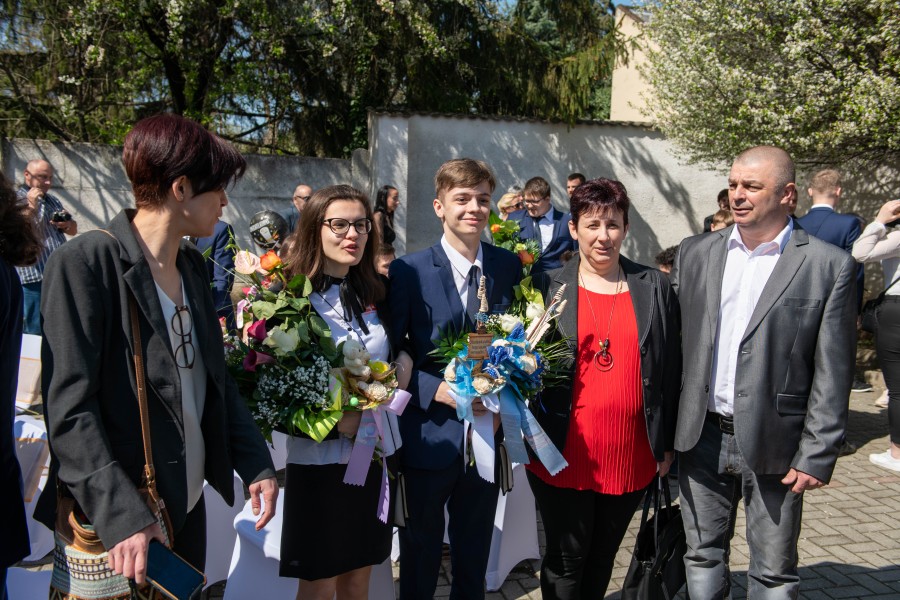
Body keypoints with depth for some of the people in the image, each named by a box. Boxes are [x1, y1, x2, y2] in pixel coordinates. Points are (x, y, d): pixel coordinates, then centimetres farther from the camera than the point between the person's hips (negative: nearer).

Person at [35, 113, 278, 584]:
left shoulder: (192, 264, 7)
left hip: (189, 503, 7)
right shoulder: (85, 263, -16)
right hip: (114, 519, -7)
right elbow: (68, 408, -19)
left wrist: (256, 463, 3)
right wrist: (122, 515, -25)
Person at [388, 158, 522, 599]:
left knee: (475, 558, 20)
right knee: (420, 556, 16)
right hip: (429, 440, -3)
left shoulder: (509, 267, 0)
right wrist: (437, 390, -20)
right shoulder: (409, 271, -10)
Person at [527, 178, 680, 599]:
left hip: (630, 454, 2)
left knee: (602, 557, 18)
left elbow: (671, 368, 6)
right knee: (566, 561, 9)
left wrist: (666, 441, 6)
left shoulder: (655, 287, 4)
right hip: (564, 454, -2)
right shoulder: (548, 287, -1)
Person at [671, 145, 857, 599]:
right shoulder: (695, 253, 4)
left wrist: (816, 456, -9)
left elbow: (832, 375, -7)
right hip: (702, 437, 3)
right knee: (703, 556, 18)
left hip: (774, 443, -3)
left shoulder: (829, 266, -7)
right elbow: (670, 338, 5)